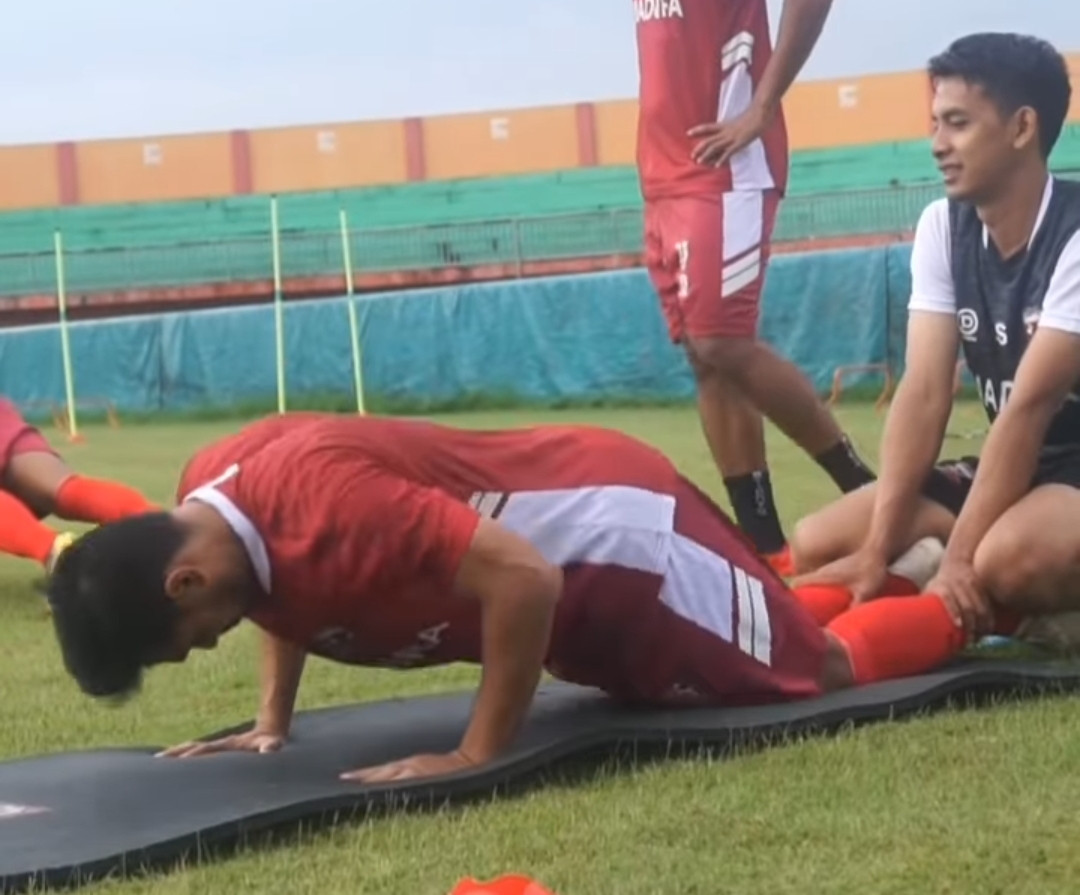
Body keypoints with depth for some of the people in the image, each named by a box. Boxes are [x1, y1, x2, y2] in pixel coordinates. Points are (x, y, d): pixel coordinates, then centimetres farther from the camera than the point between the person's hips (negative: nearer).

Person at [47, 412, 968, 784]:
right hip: (585, 517, 8)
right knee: (769, 628, 30)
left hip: (614, 534, -8)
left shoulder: (325, 508, -40)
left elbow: (523, 579, -40)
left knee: (822, 666, 10)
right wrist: (273, 723, 6)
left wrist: (480, 753, -32)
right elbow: (284, 591, 14)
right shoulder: (208, 503, -11)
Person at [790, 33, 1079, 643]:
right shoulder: (944, 227, -1)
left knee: (1006, 559, -38)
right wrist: (876, 552, -19)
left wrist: (957, 560, -29)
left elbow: (1029, 405, -25)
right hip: (1017, 466, 7)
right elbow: (924, 393, -9)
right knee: (816, 546, -6)